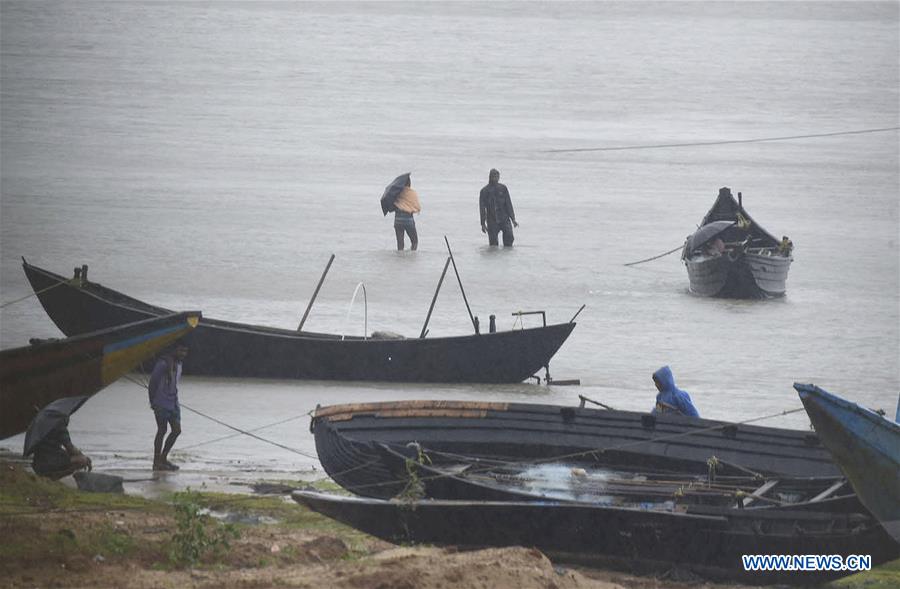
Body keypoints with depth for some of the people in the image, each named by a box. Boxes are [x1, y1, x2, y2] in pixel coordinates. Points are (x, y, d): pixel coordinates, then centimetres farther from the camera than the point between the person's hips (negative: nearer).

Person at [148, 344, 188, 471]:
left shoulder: (179, 364, 12)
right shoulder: (164, 363, -15)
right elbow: (153, 381, -12)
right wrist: (153, 401, -9)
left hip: (173, 403, 8)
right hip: (162, 404, -8)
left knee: (177, 430, 4)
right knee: (162, 430, -4)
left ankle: (163, 458, 16)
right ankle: (157, 462, 4)